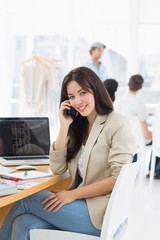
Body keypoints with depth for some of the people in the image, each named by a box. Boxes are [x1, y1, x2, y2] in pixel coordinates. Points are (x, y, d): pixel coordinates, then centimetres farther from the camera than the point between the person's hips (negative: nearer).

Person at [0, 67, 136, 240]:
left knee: (24, 201, -12)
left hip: (102, 212, -5)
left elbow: (119, 179, -14)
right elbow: (57, 168, 7)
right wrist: (64, 126, -1)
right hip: (80, 205, 6)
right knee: (23, 225, -20)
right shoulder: (78, 126, 14)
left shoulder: (117, 124, -7)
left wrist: (73, 194, -16)